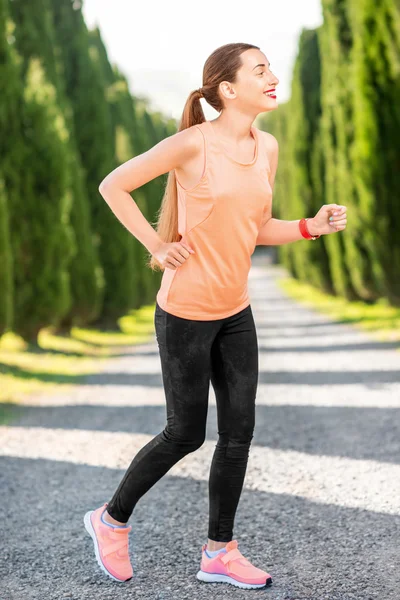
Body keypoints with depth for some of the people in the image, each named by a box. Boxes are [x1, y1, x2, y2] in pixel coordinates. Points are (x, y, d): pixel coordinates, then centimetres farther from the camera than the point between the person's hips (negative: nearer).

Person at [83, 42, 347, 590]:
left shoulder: (267, 146, 4)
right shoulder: (195, 142, -17)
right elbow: (113, 185, -10)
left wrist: (312, 226, -3)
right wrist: (156, 246, -12)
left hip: (236, 313, 7)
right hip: (186, 313, -7)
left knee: (239, 432, 7)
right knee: (185, 434, 5)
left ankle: (219, 553, 22)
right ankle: (112, 519, 28)